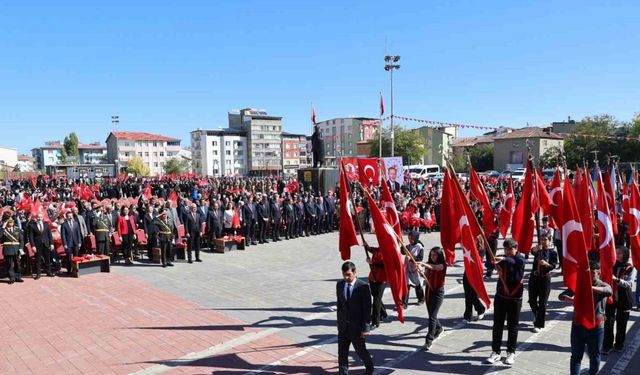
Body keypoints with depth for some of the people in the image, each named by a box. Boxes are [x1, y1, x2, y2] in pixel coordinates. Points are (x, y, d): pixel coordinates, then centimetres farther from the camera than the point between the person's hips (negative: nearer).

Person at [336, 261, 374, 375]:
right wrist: (339, 322, 11)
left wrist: (365, 327, -15)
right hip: (343, 326, 4)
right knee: (342, 352, 6)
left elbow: (367, 309, -13)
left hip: (357, 326, -4)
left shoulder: (363, 286, -16)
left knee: (360, 350, 11)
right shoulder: (339, 285, 0)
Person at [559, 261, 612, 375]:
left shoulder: (604, 285, -5)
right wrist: (572, 300, -31)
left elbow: (609, 291, -30)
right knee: (576, 356, 7)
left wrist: (591, 288, -47)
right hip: (578, 325, 0)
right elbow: (561, 296, -9)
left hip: (596, 327, 0)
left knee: (594, 357, 16)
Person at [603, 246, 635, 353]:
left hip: (623, 300, -1)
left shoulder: (630, 268, -6)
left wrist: (616, 279, -28)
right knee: (608, 322, 0)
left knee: (621, 323, 11)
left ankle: (619, 345, 27)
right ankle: (607, 345, 8)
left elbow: (629, 284, -15)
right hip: (611, 297, 1)